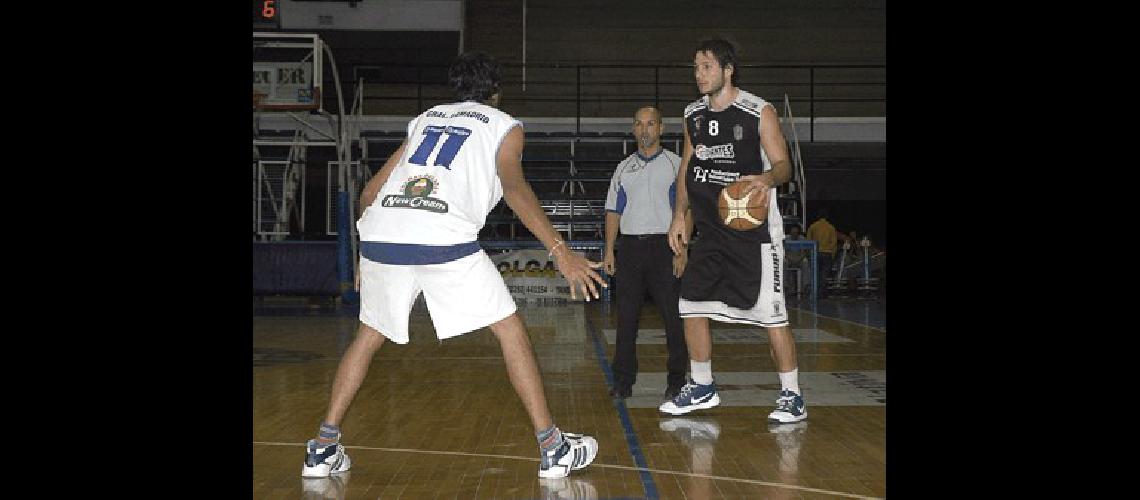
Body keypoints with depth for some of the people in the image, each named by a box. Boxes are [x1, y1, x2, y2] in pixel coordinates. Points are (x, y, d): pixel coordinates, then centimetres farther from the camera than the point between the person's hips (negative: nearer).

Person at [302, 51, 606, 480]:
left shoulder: (425, 119, 30)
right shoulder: (503, 126, 17)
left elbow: (369, 192, 30)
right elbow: (513, 187, -4)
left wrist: (368, 253, 43)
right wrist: (560, 251, -9)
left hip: (381, 235, 4)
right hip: (445, 241, -4)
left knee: (369, 336, 23)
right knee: (510, 330, 9)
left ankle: (323, 449, 20)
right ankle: (552, 447, 9)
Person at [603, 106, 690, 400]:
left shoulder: (675, 164, 5)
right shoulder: (624, 168, 16)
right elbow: (613, 211, 16)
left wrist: (681, 249, -10)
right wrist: (609, 251, 6)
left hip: (664, 246, -3)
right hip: (630, 246, 3)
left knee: (672, 316, -3)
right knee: (626, 316, 3)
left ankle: (676, 380, 7)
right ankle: (623, 381, 10)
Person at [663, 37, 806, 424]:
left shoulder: (760, 112, -10)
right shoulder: (693, 115, 7)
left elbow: (783, 163, -10)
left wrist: (768, 179, -32)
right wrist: (679, 215, 10)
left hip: (754, 229, -6)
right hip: (711, 229, 6)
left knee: (771, 312, -6)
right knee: (691, 305, 6)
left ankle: (792, 396, 6)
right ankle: (702, 389, 21)